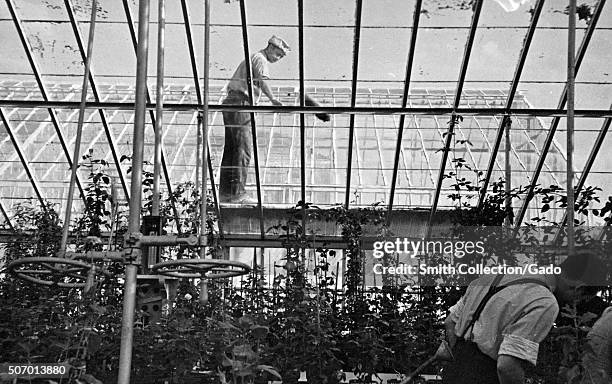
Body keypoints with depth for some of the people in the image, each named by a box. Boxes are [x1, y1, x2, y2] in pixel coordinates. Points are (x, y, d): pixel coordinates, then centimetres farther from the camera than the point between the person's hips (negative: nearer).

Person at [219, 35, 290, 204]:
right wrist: (273, 99, -37)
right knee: (243, 149, -10)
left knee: (231, 149, 9)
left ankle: (225, 193, 9)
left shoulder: (251, 58, 27)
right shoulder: (260, 59, -5)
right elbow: (262, 81, -24)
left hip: (230, 101, 10)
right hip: (240, 103, -10)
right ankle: (238, 193, -13)